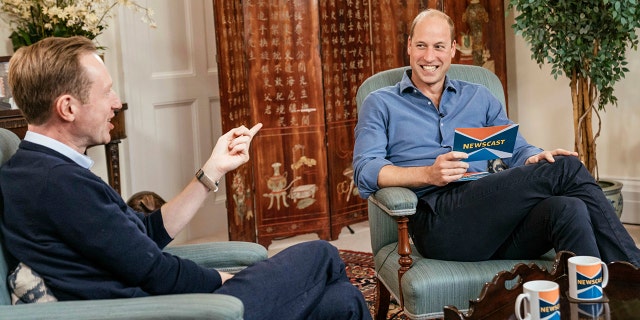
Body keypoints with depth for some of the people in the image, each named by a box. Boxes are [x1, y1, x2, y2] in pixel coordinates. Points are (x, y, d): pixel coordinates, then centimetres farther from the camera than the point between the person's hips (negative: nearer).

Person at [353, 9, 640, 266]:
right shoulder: (380, 104, 14)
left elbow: (517, 149, 19)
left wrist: (536, 159, -7)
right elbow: (365, 172, 0)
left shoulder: (478, 97, 27)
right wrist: (429, 175, -17)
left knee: (568, 209, -31)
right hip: (439, 222, -4)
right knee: (565, 169, -23)